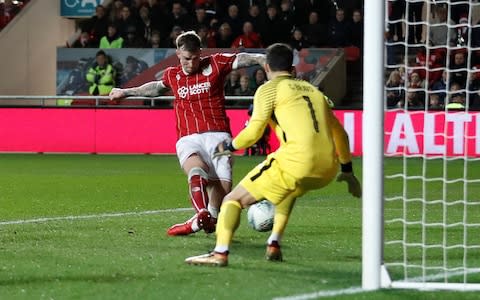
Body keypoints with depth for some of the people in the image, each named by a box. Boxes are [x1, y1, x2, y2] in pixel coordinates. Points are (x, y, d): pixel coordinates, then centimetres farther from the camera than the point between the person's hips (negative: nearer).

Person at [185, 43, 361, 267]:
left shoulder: (269, 89, 8)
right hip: (327, 169, 6)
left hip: (296, 162, -6)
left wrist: (229, 147, 17)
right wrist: (347, 170, 41)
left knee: (233, 200, 2)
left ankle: (220, 253, -18)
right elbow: (339, 133, 31)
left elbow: (253, 132, -2)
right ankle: (274, 245, 26)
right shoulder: (313, 90, 26)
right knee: (290, 190, 39)